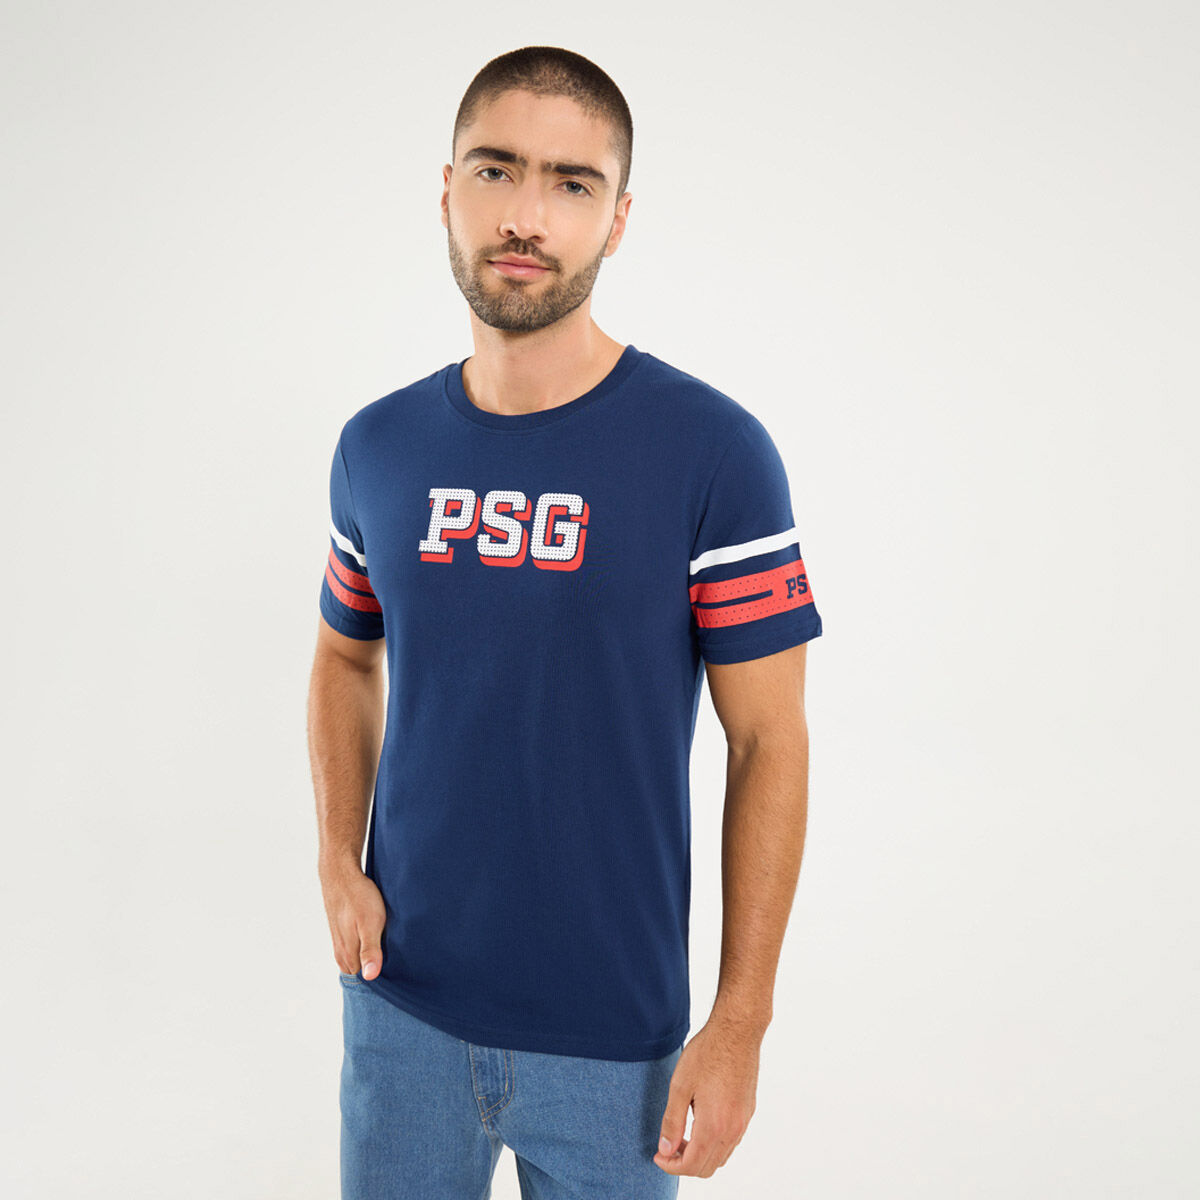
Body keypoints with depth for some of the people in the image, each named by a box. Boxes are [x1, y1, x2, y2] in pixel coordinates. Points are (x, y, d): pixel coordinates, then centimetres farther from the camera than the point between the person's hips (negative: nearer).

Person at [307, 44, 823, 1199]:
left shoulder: (714, 453, -13)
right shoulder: (377, 447, -1)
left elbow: (768, 742, -10)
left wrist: (740, 1023, -12)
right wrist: (338, 861, -1)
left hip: (612, 1028, -3)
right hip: (403, 1000, 3)